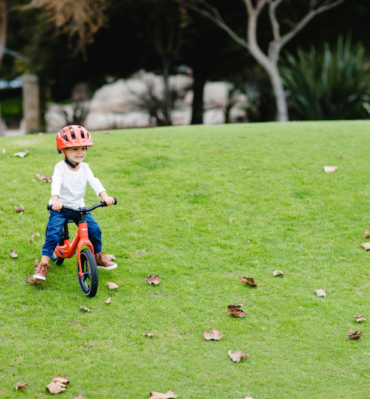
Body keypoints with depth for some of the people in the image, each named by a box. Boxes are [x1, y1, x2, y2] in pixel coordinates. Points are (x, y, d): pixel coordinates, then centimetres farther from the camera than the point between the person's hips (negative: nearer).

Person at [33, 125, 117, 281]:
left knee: (94, 229, -9)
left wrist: (105, 197, -31)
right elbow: (56, 183, -30)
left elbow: (94, 182, -13)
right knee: (53, 233, -20)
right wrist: (55, 200, -50)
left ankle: (98, 258, 14)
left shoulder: (85, 168, 0)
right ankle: (43, 265, -15)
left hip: (79, 207, 4)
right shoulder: (60, 167, -13)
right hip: (60, 208, -4)